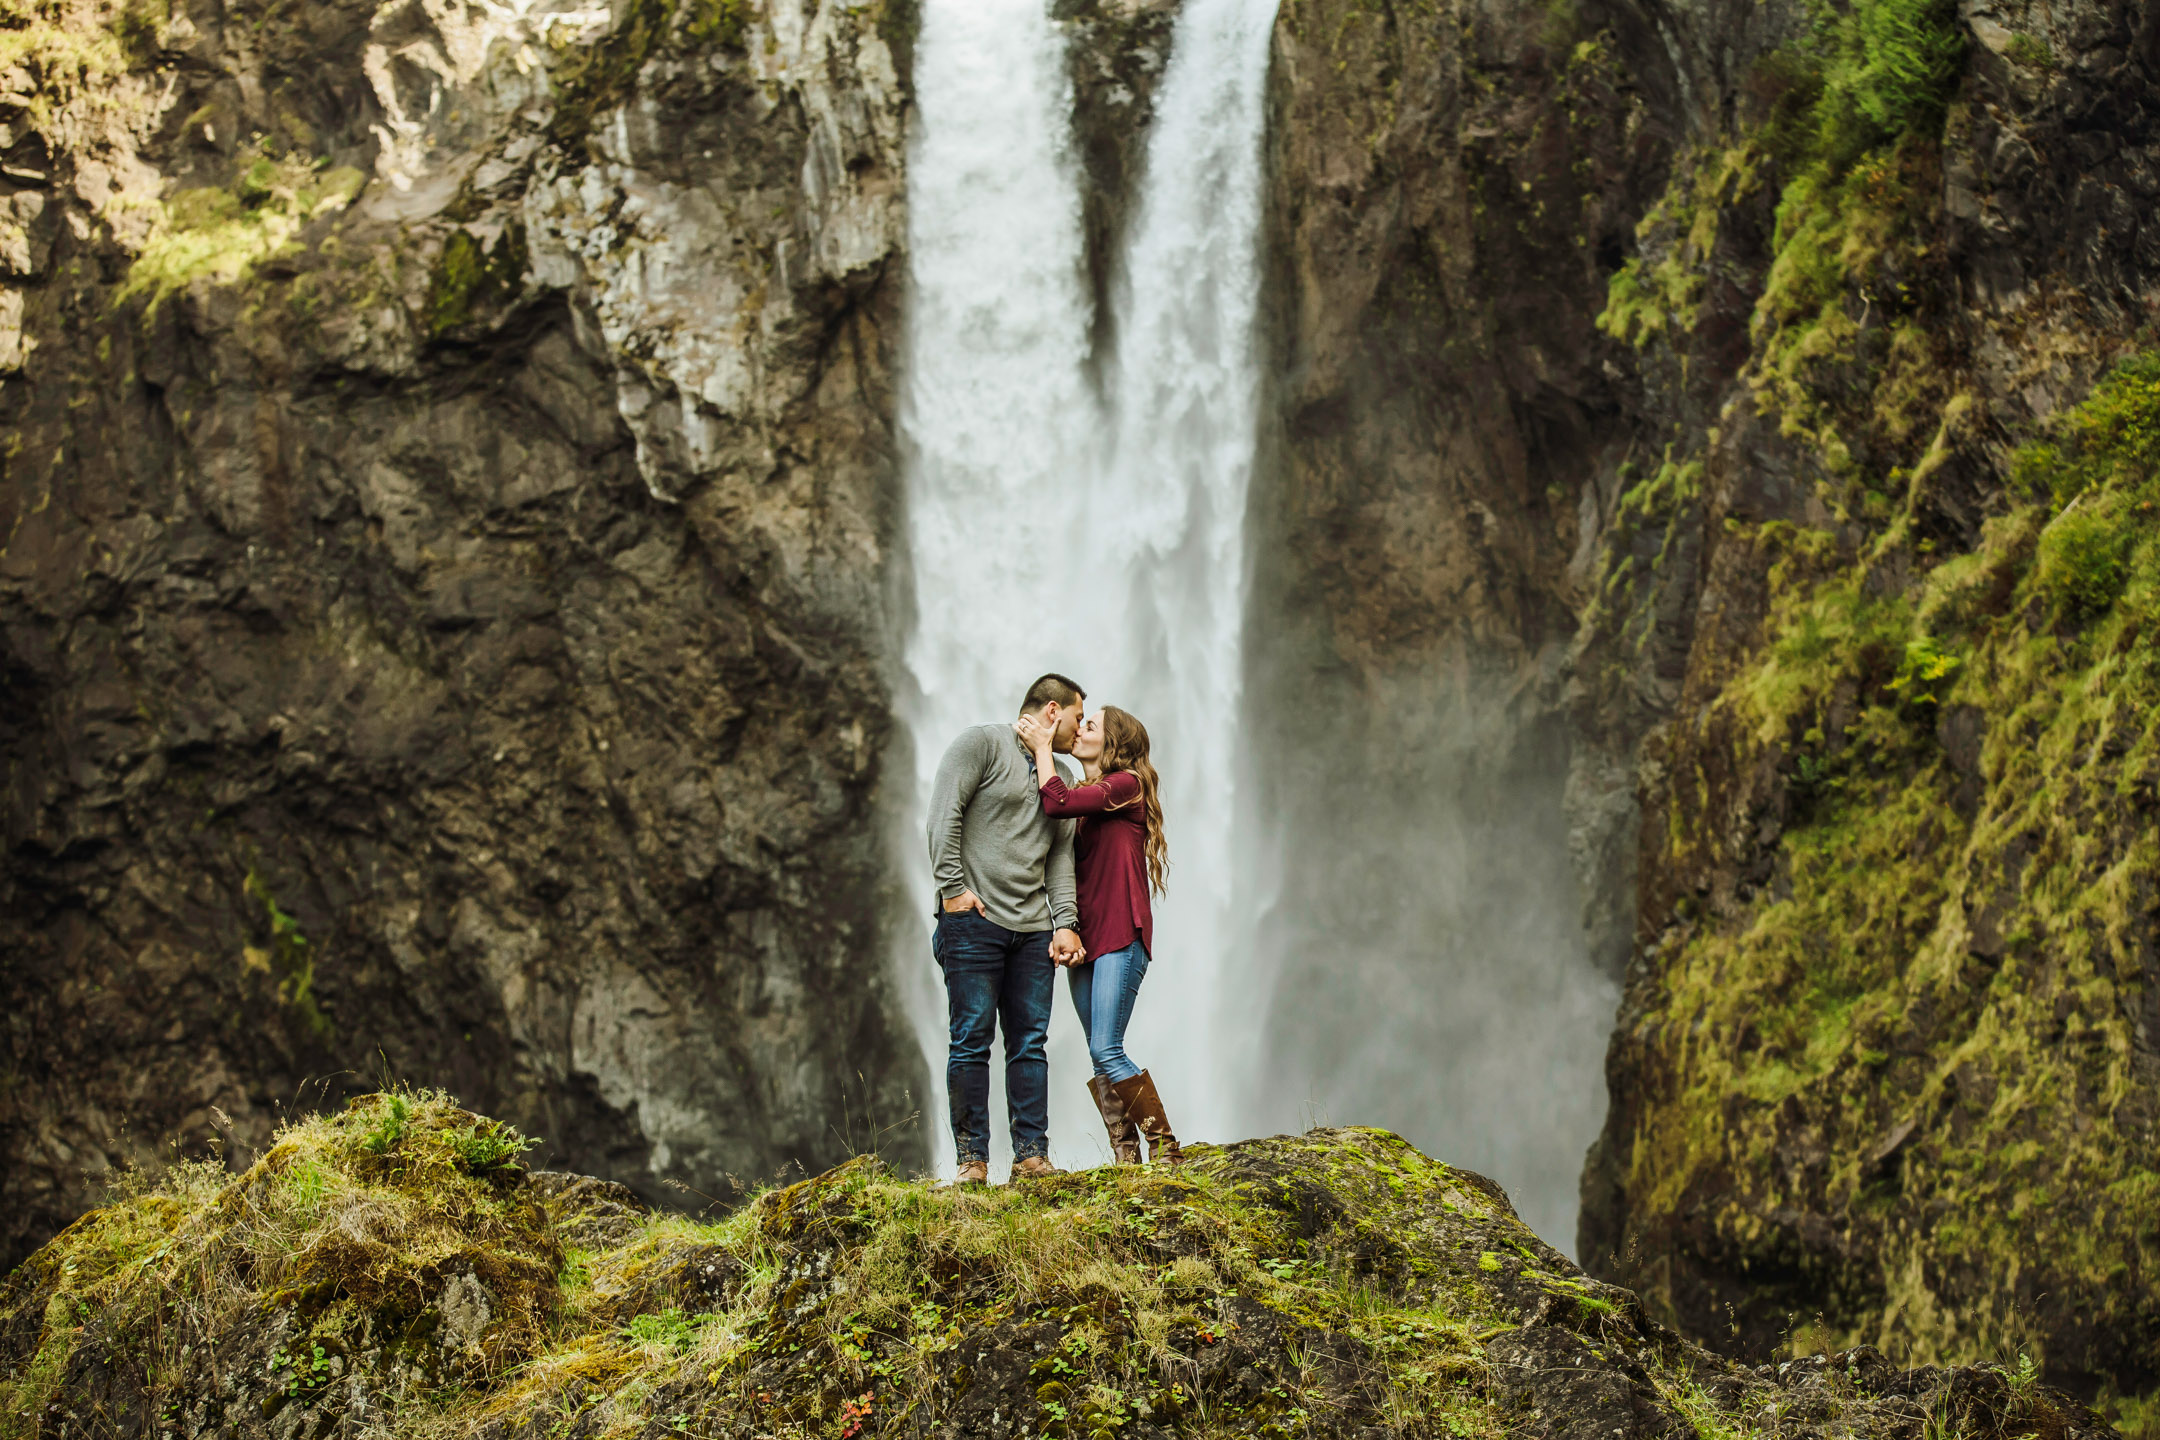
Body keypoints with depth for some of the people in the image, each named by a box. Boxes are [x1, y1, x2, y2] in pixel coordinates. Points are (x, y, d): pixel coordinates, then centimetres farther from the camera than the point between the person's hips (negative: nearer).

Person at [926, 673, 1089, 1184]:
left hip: (1034, 930, 6)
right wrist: (954, 887, -14)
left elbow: (1061, 857, 16)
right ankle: (972, 1158, -1)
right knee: (972, 1041, -5)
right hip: (974, 919, -6)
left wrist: (1065, 923, 3)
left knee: (1030, 1043, 3)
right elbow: (944, 815, -8)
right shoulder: (983, 744, 0)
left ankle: (1031, 1153, 7)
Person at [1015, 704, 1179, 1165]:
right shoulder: (1089, 797, 20)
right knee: (1101, 1056, 3)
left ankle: (1164, 1147, -7)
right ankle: (1127, 1157, 5)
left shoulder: (1126, 785, -5)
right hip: (1084, 939, 8)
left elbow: (1056, 804, -17)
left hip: (1120, 937, -8)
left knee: (1107, 1051, -14)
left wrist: (1042, 747, -6)